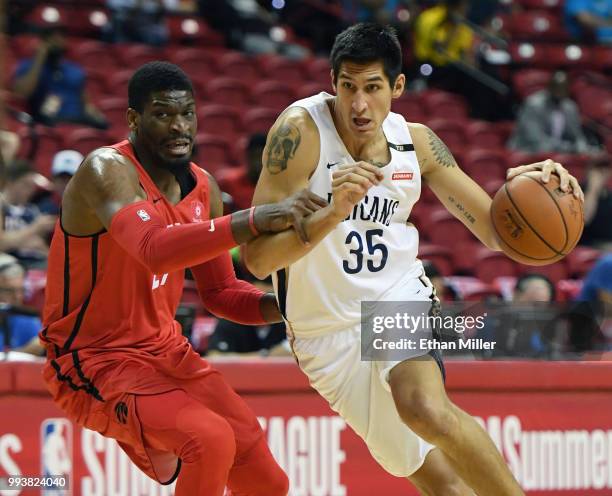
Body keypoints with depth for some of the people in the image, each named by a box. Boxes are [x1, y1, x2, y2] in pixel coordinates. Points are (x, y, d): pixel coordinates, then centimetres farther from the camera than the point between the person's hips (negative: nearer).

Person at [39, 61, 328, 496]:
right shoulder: (107, 170, -20)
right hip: (95, 362, -8)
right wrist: (257, 220, -45)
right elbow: (153, 250, -39)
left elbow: (219, 292, 13)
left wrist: (284, 306, -7)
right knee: (211, 440, -30)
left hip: (166, 350, 8)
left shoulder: (203, 188, 4)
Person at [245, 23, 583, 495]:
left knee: (426, 408, -31)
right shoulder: (301, 130, -18)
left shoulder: (416, 142, -5)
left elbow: (495, 230, 3)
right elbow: (257, 258, -24)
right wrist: (334, 212, -39)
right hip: (328, 332, -1)